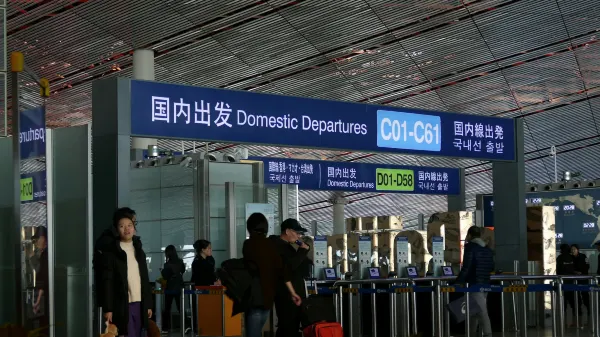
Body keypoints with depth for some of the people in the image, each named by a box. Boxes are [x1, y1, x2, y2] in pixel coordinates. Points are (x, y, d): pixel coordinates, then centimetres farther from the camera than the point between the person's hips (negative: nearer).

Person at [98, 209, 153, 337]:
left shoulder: (139, 251, 16)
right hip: (121, 305, -6)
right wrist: (108, 308, -14)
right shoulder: (110, 252, -3)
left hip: (139, 304, 6)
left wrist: (148, 304, 12)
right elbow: (107, 282, -8)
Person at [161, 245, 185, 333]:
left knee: (167, 309, 4)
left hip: (170, 288, -4)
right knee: (180, 307, 9)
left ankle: (166, 328, 2)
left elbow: (165, 276, -11)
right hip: (179, 287, 4)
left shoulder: (168, 264, -17)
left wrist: (162, 271, 6)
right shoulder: (180, 262, -1)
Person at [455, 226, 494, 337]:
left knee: (481, 312, -11)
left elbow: (466, 267, -16)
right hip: (485, 284, 8)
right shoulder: (487, 249, 12)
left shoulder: (470, 247, -10)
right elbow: (491, 267, 16)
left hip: (474, 284, -8)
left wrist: (458, 282, -10)